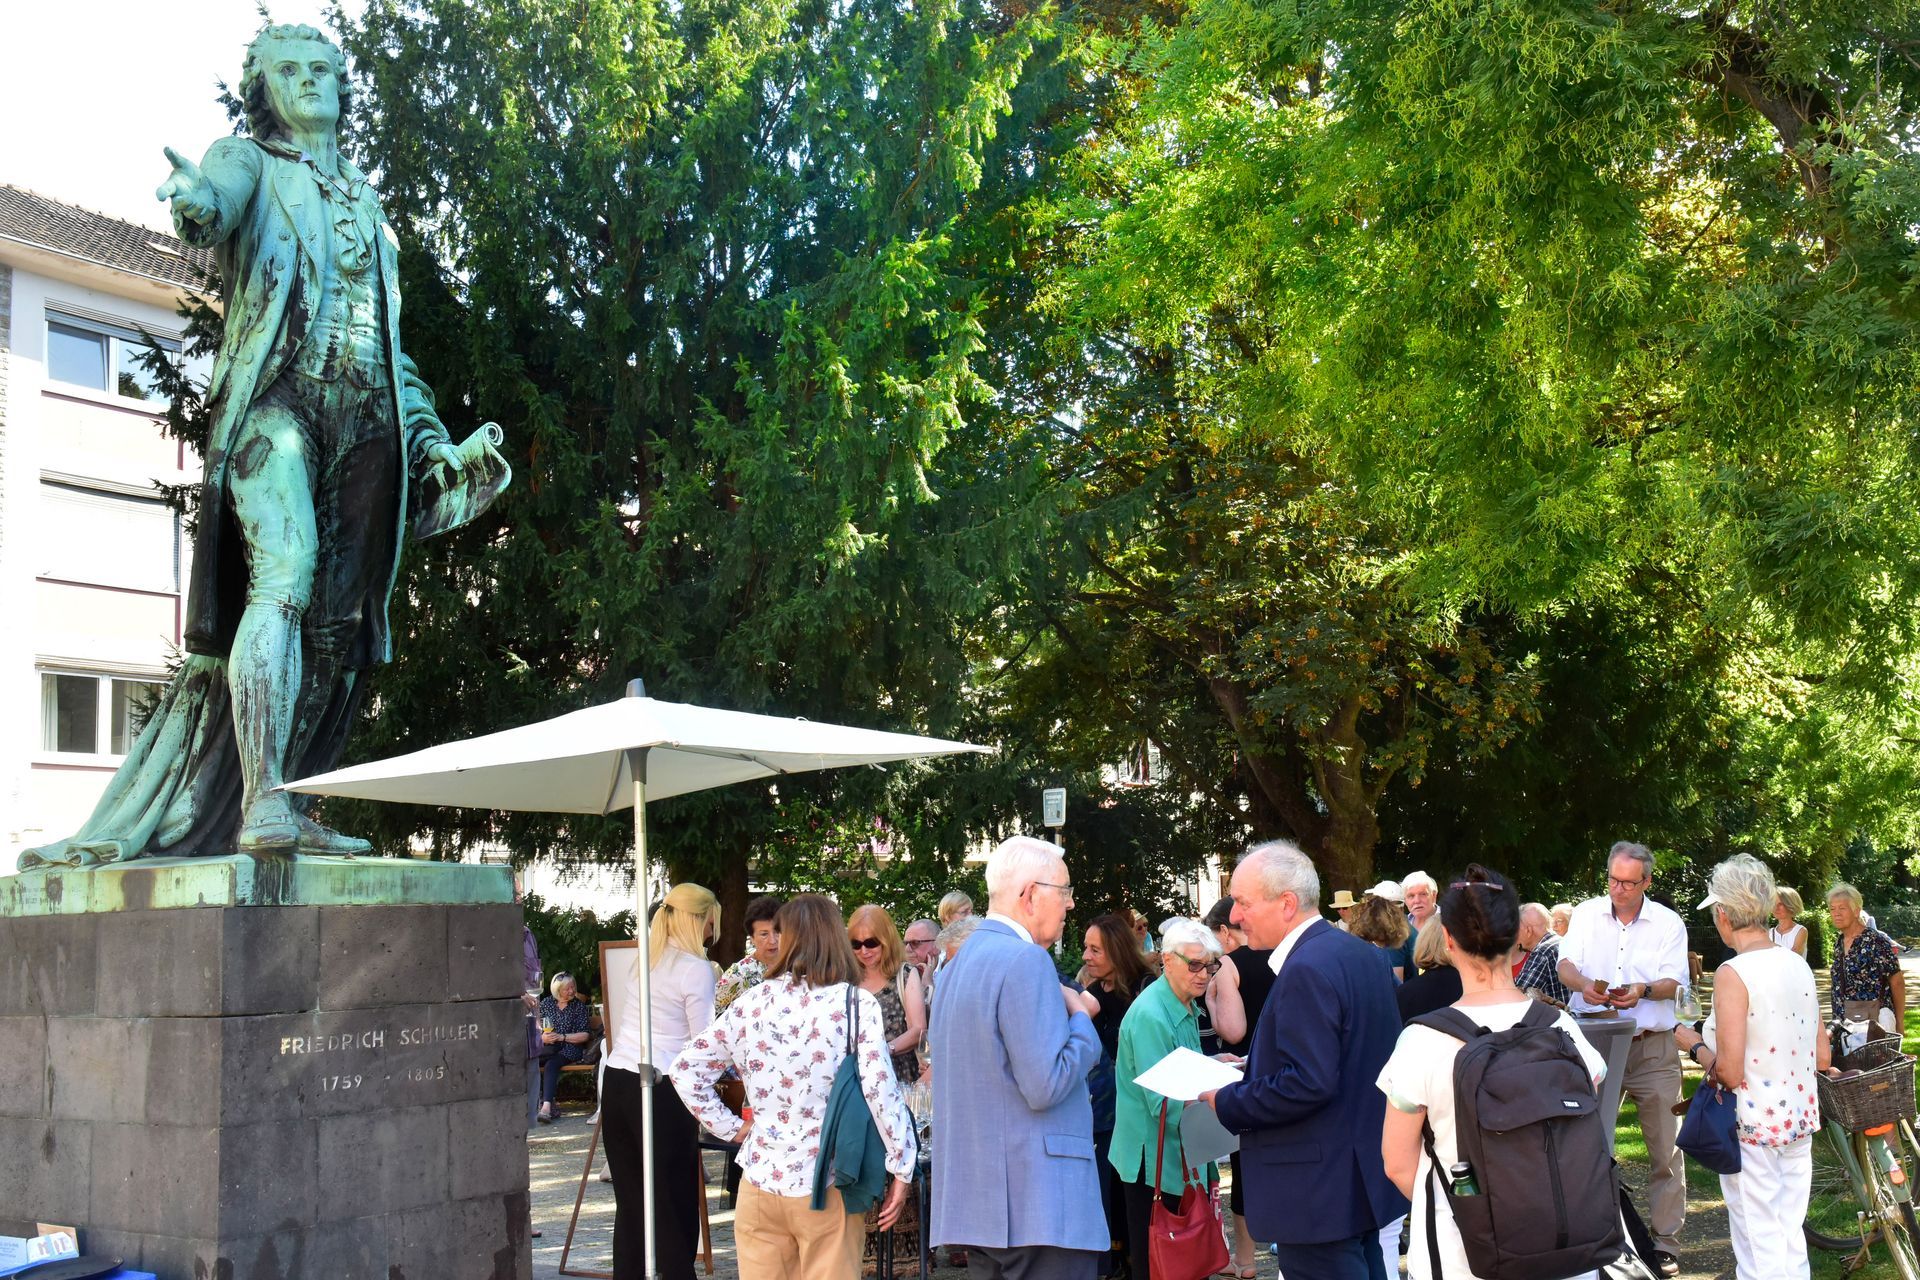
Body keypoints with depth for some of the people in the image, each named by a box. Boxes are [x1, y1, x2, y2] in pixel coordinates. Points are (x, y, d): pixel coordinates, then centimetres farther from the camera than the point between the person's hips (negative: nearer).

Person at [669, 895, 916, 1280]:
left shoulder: (751, 1002, 2)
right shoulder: (856, 1004, -9)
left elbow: (686, 1071, 5)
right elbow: (881, 1090, -16)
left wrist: (732, 1129, 11)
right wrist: (902, 1171, -9)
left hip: (759, 1180, 3)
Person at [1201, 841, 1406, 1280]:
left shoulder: (1307, 969, -21)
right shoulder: (1362, 953, 9)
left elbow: (1307, 1084, -27)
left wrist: (1226, 1103, -15)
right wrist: (1254, 1068, 16)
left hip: (1320, 1194, -10)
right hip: (1365, 1174, 10)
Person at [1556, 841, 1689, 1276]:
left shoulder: (1668, 923, 1)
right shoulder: (1586, 914, 5)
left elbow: (1673, 983, -6)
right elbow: (1566, 964, -4)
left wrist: (1644, 991, -27)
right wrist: (1583, 985, -26)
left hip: (1653, 1048, -1)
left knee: (1665, 1147, -2)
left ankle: (1665, 1243, 7)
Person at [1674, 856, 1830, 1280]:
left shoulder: (1733, 973, -18)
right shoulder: (1799, 965, 3)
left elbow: (1729, 1072, -20)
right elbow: (1822, 1058, 10)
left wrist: (1692, 1043, -3)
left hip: (1753, 1129, -7)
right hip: (1799, 1123, 7)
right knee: (1792, 1243, 16)